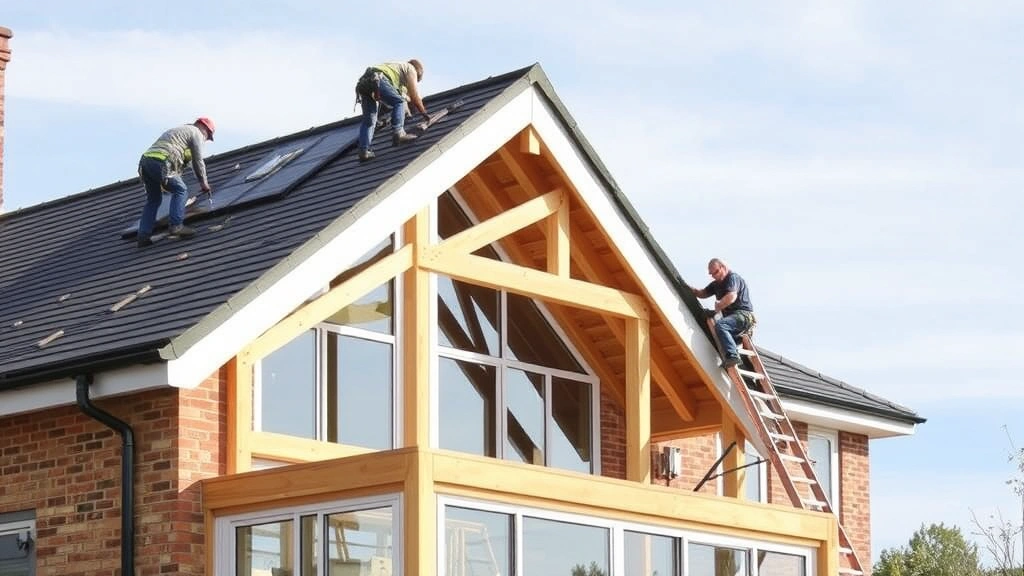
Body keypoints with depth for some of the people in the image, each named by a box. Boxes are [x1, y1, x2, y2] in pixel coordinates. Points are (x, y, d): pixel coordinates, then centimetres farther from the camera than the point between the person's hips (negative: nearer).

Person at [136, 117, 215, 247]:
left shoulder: (177, 131, 38)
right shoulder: (196, 133, 11)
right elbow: (198, 161, 10)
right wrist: (203, 182, 20)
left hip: (145, 160, 8)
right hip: (160, 163, -8)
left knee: (153, 199, 16)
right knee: (180, 190, 2)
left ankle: (143, 236, 8)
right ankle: (176, 226, -11)